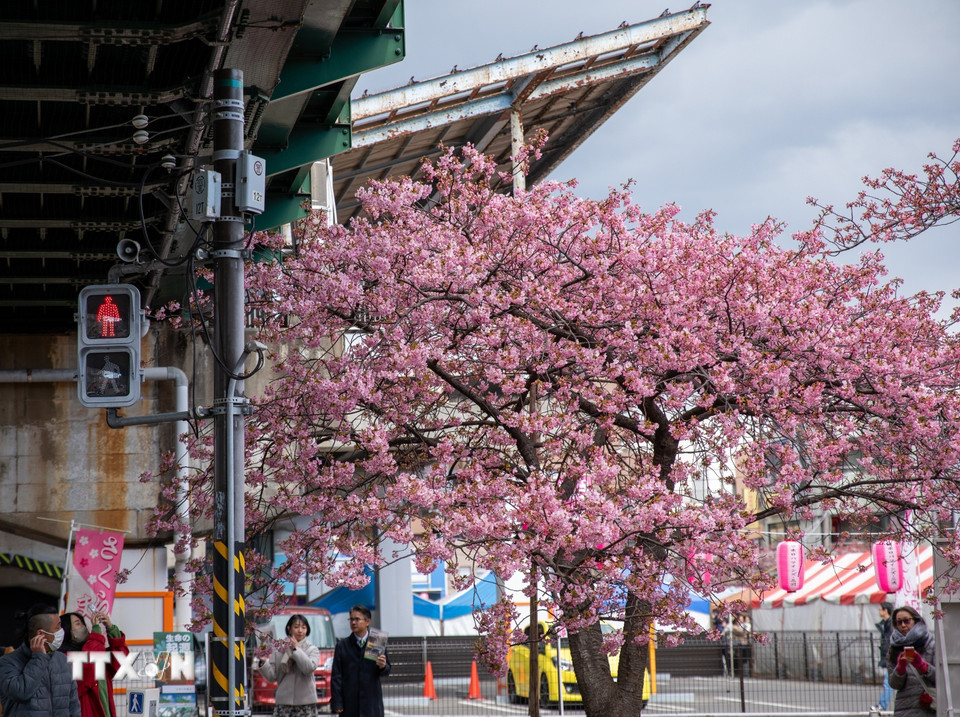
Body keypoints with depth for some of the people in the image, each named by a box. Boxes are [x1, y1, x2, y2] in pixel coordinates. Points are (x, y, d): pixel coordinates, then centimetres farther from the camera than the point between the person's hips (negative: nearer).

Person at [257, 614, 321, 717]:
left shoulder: (312, 650, 6)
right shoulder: (279, 650, 9)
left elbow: (309, 668, -13)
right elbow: (272, 676, 6)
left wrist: (296, 649, -8)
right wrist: (263, 663, -11)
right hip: (283, 701, 1)